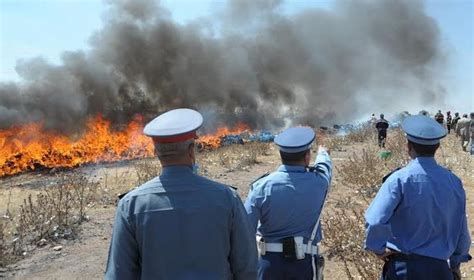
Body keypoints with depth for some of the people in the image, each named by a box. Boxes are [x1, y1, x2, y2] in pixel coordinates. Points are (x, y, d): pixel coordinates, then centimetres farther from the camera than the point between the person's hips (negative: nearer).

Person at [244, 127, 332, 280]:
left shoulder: (261, 187, -13)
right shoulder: (317, 183, -9)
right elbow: (325, 166, 17)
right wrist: (323, 154, 40)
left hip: (269, 262, 0)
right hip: (304, 262, 0)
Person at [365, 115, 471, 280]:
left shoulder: (400, 179, -17)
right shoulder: (454, 182, -3)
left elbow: (375, 221, -26)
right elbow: (461, 230, 6)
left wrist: (378, 248, -7)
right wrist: (455, 264, 22)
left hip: (403, 266, -3)